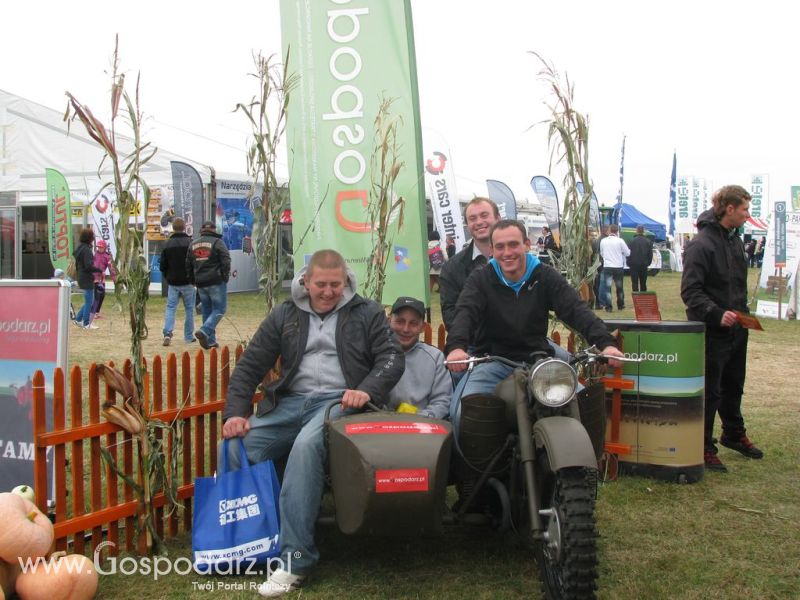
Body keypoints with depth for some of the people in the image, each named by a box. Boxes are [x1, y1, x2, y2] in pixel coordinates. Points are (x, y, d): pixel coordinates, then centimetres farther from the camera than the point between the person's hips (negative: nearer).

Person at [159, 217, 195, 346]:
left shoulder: (168, 244, 3)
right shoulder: (190, 243, -9)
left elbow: (162, 265, 6)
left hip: (173, 282, 3)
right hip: (187, 282, -2)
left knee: (170, 308, 6)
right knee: (189, 309, 8)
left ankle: (167, 333, -12)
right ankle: (189, 337, 12)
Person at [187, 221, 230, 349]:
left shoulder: (193, 245, 12)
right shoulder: (217, 242, -6)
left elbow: (188, 265, 15)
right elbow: (226, 261, -13)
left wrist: (194, 281, 20)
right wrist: (225, 277, -2)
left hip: (200, 283, 6)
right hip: (216, 282, -6)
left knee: (206, 310, 12)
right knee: (219, 309, 0)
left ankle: (210, 341, 12)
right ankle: (204, 331, -19)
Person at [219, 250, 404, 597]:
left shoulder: (366, 313, 8)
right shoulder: (285, 315, 14)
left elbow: (392, 358, 0)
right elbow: (249, 365, 10)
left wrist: (368, 389, -21)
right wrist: (236, 412, -5)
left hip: (339, 400, -4)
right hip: (291, 402, 4)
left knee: (306, 445, -37)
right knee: (234, 447, -21)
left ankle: (295, 557, -32)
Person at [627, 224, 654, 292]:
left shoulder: (632, 241, -10)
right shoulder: (648, 241, 2)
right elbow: (650, 254, 5)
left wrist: (629, 263, 3)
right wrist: (648, 263, 15)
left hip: (634, 264, -3)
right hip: (644, 265, 3)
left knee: (634, 283, -1)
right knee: (643, 283, 13)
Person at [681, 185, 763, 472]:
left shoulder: (734, 240, 12)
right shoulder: (701, 244, -17)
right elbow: (690, 291, -22)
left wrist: (742, 312, 15)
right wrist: (717, 314, -31)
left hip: (736, 329, 9)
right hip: (712, 332, -9)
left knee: (733, 387, 22)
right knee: (710, 391, -1)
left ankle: (734, 434, 39)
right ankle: (704, 448, 10)